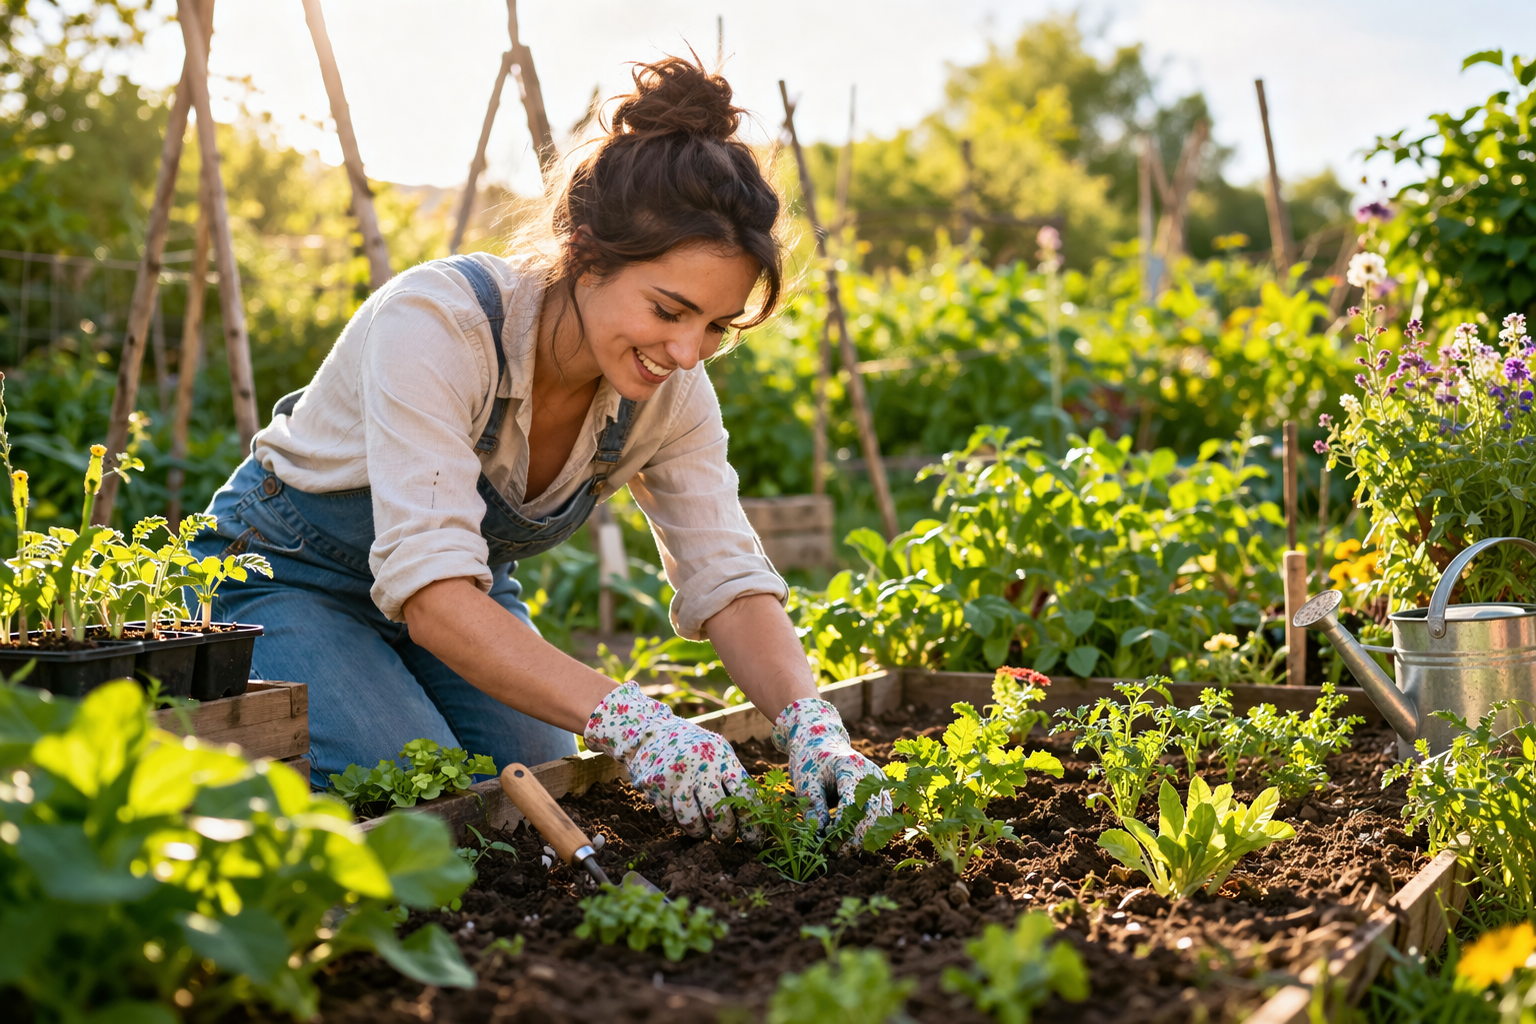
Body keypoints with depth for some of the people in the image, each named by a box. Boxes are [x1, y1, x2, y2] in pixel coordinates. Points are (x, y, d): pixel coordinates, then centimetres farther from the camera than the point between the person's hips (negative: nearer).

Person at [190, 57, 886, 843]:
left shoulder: (669, 392, -18)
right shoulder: (438, 326, -36)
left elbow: (727, 579, -18)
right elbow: (430, 591, -43)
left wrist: (811, 728, -37)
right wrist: (627, 721, -53)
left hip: (470, 594, 6)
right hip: (289, 579, -5)